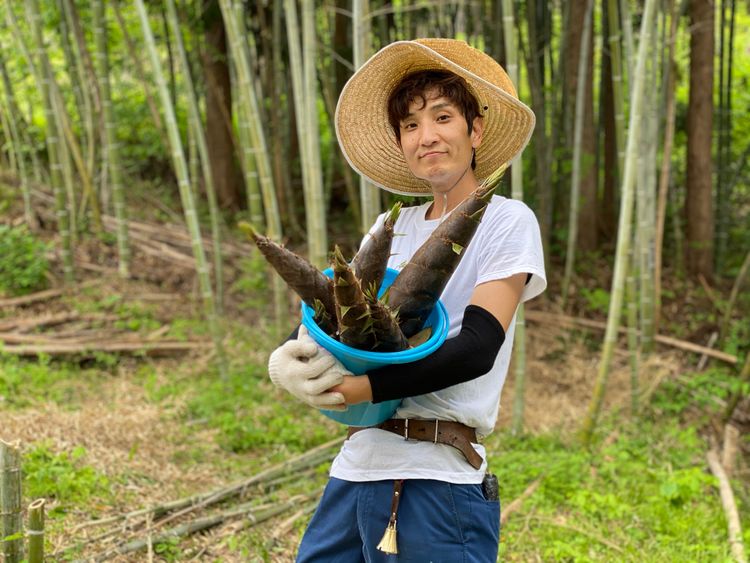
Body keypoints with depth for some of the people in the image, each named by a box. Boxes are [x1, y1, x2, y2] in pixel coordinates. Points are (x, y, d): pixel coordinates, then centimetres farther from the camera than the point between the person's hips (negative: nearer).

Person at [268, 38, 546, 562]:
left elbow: (478, 346, -14)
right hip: (357, 466, 6)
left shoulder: (506, 221, -2)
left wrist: (362, 388, -24)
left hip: (438, 481, -5)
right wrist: (288, 359, -15)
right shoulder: (391, 229, 14)